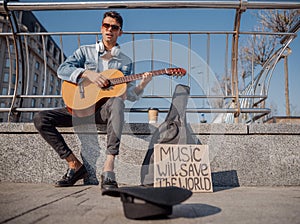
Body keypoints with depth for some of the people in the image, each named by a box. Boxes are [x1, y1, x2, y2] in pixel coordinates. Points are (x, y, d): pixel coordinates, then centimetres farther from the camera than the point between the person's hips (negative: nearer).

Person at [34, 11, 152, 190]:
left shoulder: (126, 61, 15)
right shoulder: (85, 51, 13)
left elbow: (130, 95, 9)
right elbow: (62, 69, -2)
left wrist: (142, 84, -11)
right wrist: (88, 73, -17)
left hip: (105, 109, -1)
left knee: (116, 102, -38)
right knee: (41, 119, -17)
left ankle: (108, 169, -43)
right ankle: (75, 165, -9)